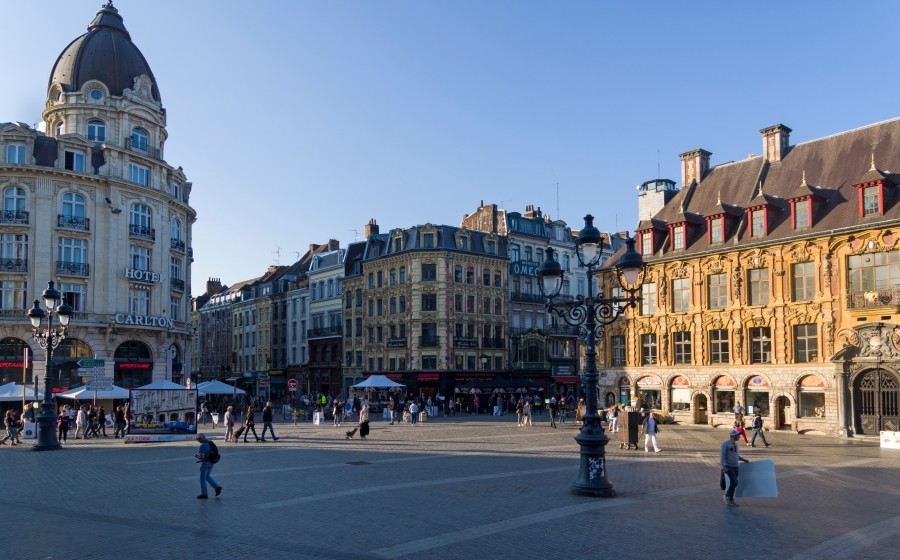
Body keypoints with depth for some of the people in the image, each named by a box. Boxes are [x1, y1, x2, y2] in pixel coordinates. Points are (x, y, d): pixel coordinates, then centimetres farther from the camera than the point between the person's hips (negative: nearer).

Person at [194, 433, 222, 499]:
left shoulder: (202, 446, -23)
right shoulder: (210, 442, 4)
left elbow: (201, 457, -28)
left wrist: (196, 456, -5)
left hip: (205, 463, -8)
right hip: (211, 462, 8)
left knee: (203, 479, 6)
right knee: (208, 476, 23)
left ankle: (204, 494, 14)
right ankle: (217, 487, 11)